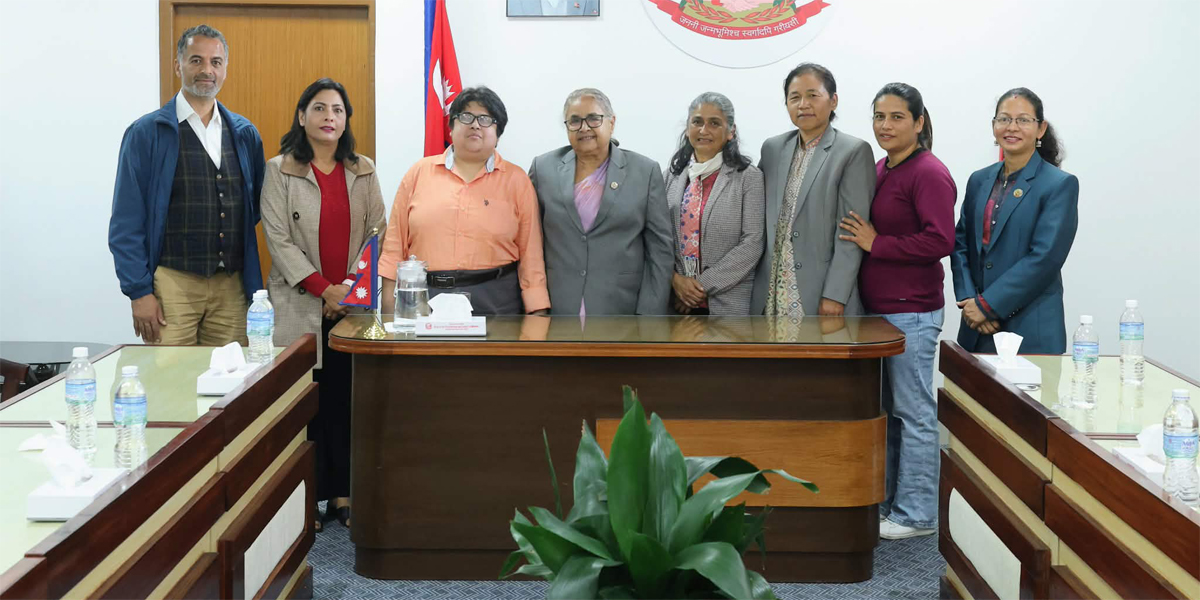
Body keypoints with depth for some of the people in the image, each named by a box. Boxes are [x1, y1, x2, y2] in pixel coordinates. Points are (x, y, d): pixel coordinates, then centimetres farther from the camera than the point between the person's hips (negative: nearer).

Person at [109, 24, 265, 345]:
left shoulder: (245, 133, 11)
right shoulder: (147, 133, -1)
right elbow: (126, 223, -3)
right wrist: (139, 291, -9)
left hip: (232, 286, 4)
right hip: (172, 282, -4)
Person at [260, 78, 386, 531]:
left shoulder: (363, 171, 11)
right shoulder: (280, 170, 2)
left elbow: (377, 232, 7)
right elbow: (279, 239, -5)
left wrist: (355, 288, -7)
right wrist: (324, 289, -11)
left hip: (355, 304, 3)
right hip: (301, 305, -3)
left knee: (348, 399, 3)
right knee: (307, 401, -3)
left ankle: (343, 494, 10)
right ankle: (308, 498, 4)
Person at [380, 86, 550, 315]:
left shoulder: (516, 180, 5)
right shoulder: (419, 173, 9)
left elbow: (530, 253, 3)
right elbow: (396, 244, 9)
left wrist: (538, 315, -4)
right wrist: (389, 305, 4)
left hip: (495, 302, -1)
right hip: (423, 300, 1)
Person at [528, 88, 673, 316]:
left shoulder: (645, 171, 1)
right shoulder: (544, 167, 6)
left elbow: (659, 250, 0)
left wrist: (649, 315, -6)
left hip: (621, 312, -1)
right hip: (555, 310, 1)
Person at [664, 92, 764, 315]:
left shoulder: (748, 177, -2)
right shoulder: (672, 176, 10)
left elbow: (752, 242, -9)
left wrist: (705, 284, -12)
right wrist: (674, 278, -9)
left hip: (729, 304, -3)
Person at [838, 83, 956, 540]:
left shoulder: (929, 174, -13)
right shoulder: (879, 169, 13)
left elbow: (940, 240, -21)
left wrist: (876, 244, -16)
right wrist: (864, 240, 6)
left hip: (912, 312, -9)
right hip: (876, 308, 9)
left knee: (913, 411, -2)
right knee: (885, 409, 16)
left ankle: (916, 513, 7)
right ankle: (886, 502, 26)